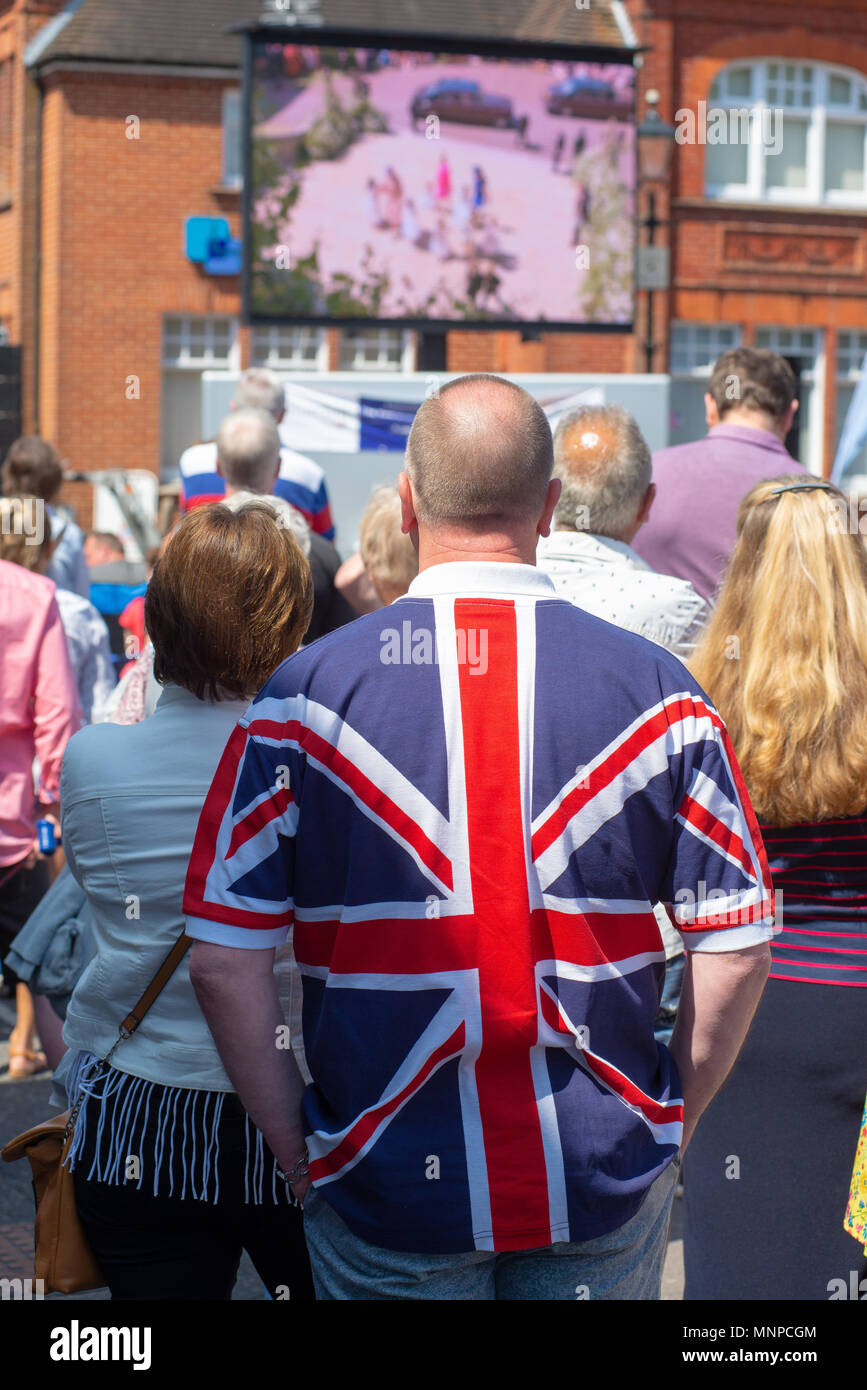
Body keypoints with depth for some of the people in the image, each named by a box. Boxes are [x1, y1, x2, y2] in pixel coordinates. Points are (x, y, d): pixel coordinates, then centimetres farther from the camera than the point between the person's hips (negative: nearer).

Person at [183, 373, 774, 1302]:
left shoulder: (306, 692, -7)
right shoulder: (656, 690, -4)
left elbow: (223, 957, -8)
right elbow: (736, 947, -3)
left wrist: (295, 1145, 3)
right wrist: (669, 1126, 9)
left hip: (386, 1189, -1)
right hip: (609, 1189, 1)